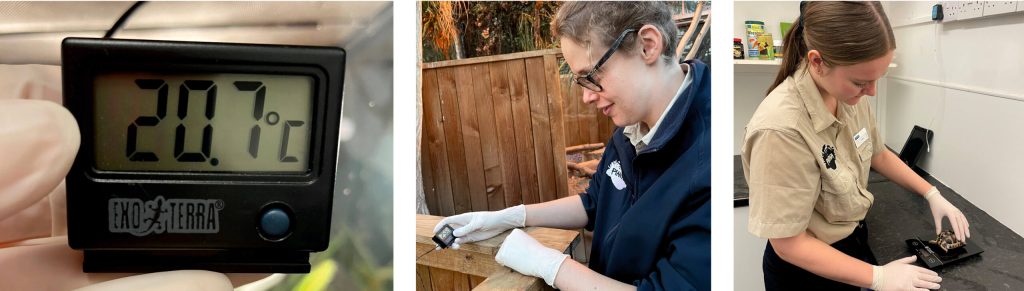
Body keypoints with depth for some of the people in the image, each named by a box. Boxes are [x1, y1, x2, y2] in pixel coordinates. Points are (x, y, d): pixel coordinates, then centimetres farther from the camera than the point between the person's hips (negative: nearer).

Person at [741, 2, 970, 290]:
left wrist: (932, 194, 3)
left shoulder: (850, 96, -11)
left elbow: (878, 155, 12)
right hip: (807, 266, -6)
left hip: (854, 238, 7)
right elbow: (788, 243, -26)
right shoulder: (781, 129, -34)